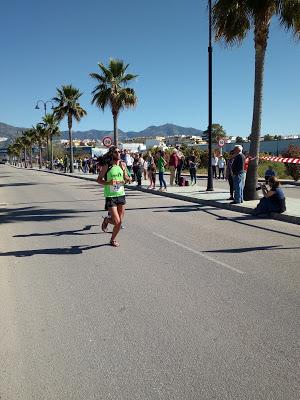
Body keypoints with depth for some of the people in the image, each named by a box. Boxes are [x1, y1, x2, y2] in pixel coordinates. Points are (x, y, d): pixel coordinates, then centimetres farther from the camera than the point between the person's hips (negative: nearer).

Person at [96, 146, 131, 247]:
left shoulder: (122, 164, 6)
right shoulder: (106, 166, -8)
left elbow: (126, 178, 17)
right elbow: (99, 180, -4)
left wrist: (127, 179, -7)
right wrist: (109, 183, -20)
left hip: (121, 195, 5)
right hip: (110, 196, -5)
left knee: (120, 222, 7)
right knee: (116, 221, -11)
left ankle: (113, 239, 29)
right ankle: (106, 220, 23)